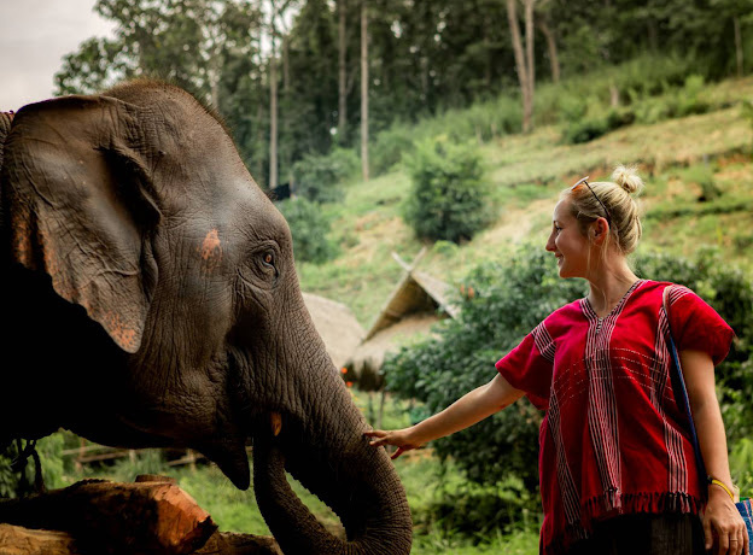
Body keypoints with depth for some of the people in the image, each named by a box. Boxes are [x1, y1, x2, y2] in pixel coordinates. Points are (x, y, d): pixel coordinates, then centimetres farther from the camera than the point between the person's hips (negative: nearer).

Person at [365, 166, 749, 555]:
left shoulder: (669, 305, 6)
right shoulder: (558, 329, 20)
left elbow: (703, 404, 0)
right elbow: (491, 395, 28)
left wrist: (720, 493, -11)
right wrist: (415, 434, 34)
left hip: (658, 510, -4)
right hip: (585, 520, 5)